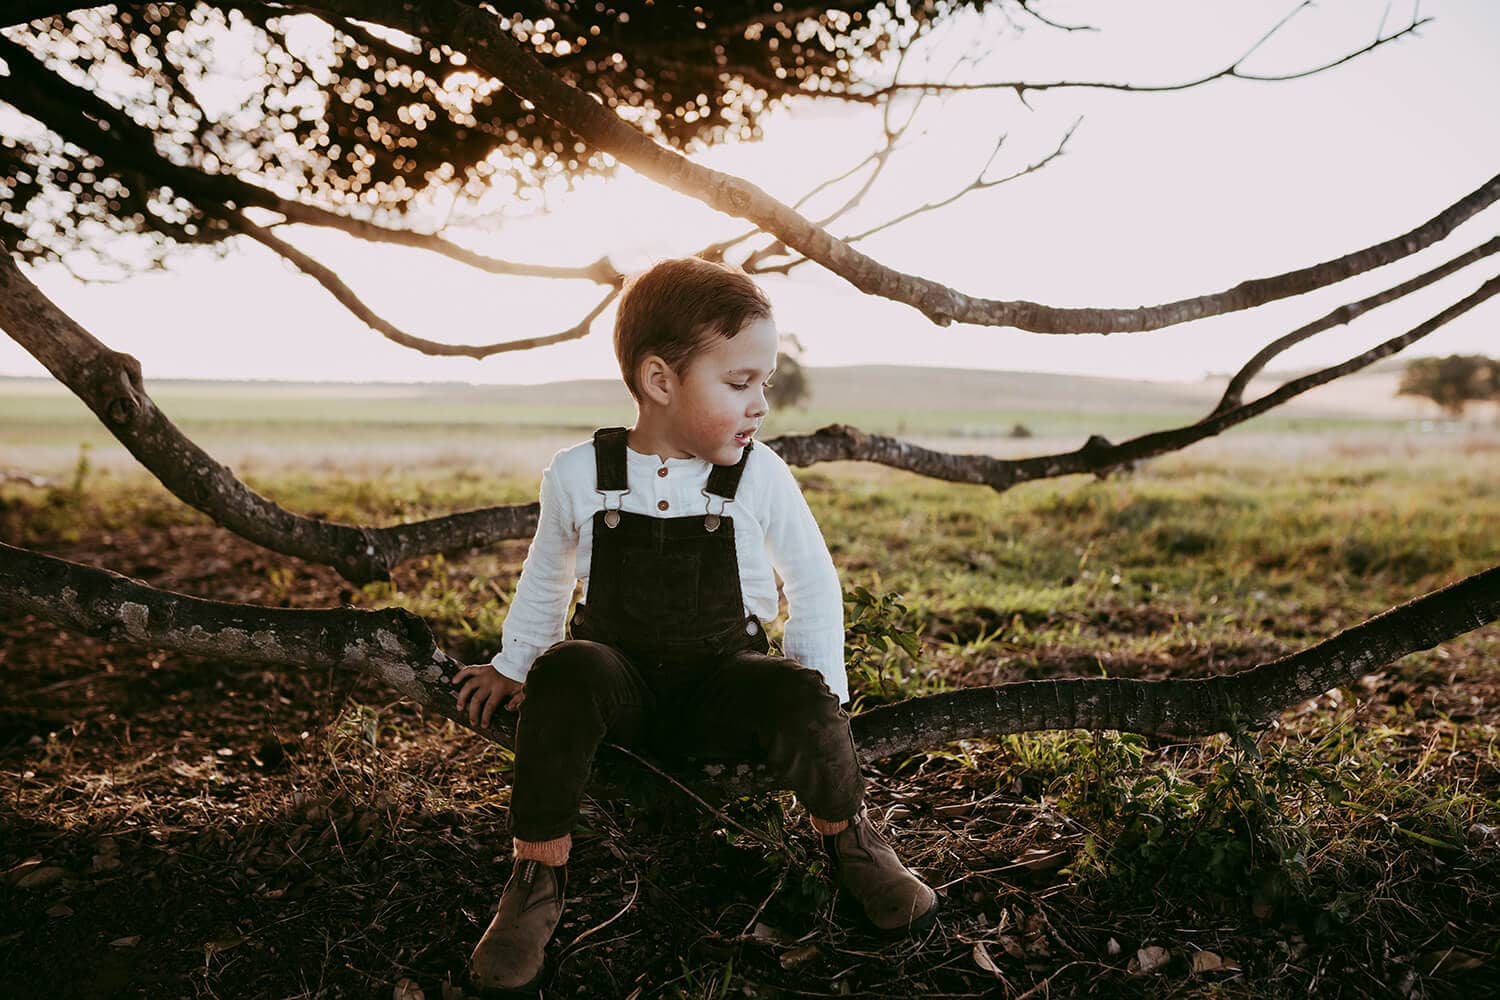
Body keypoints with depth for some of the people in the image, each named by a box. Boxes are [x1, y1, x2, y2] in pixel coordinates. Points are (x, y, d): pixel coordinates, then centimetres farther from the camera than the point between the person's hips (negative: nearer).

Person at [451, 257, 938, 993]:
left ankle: (849, 841, 1)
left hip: (722, 678, 0)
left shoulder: (758, 476, -8)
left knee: (799, 698, -30)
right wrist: (512, 666, 19)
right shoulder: (580, 475, -8)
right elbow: (546, 574, 11)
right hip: (622, 683, 0)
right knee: (565, 673, -33)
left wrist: (815, 695, 1)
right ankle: (538, 877, -16)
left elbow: (812, 578, 5)